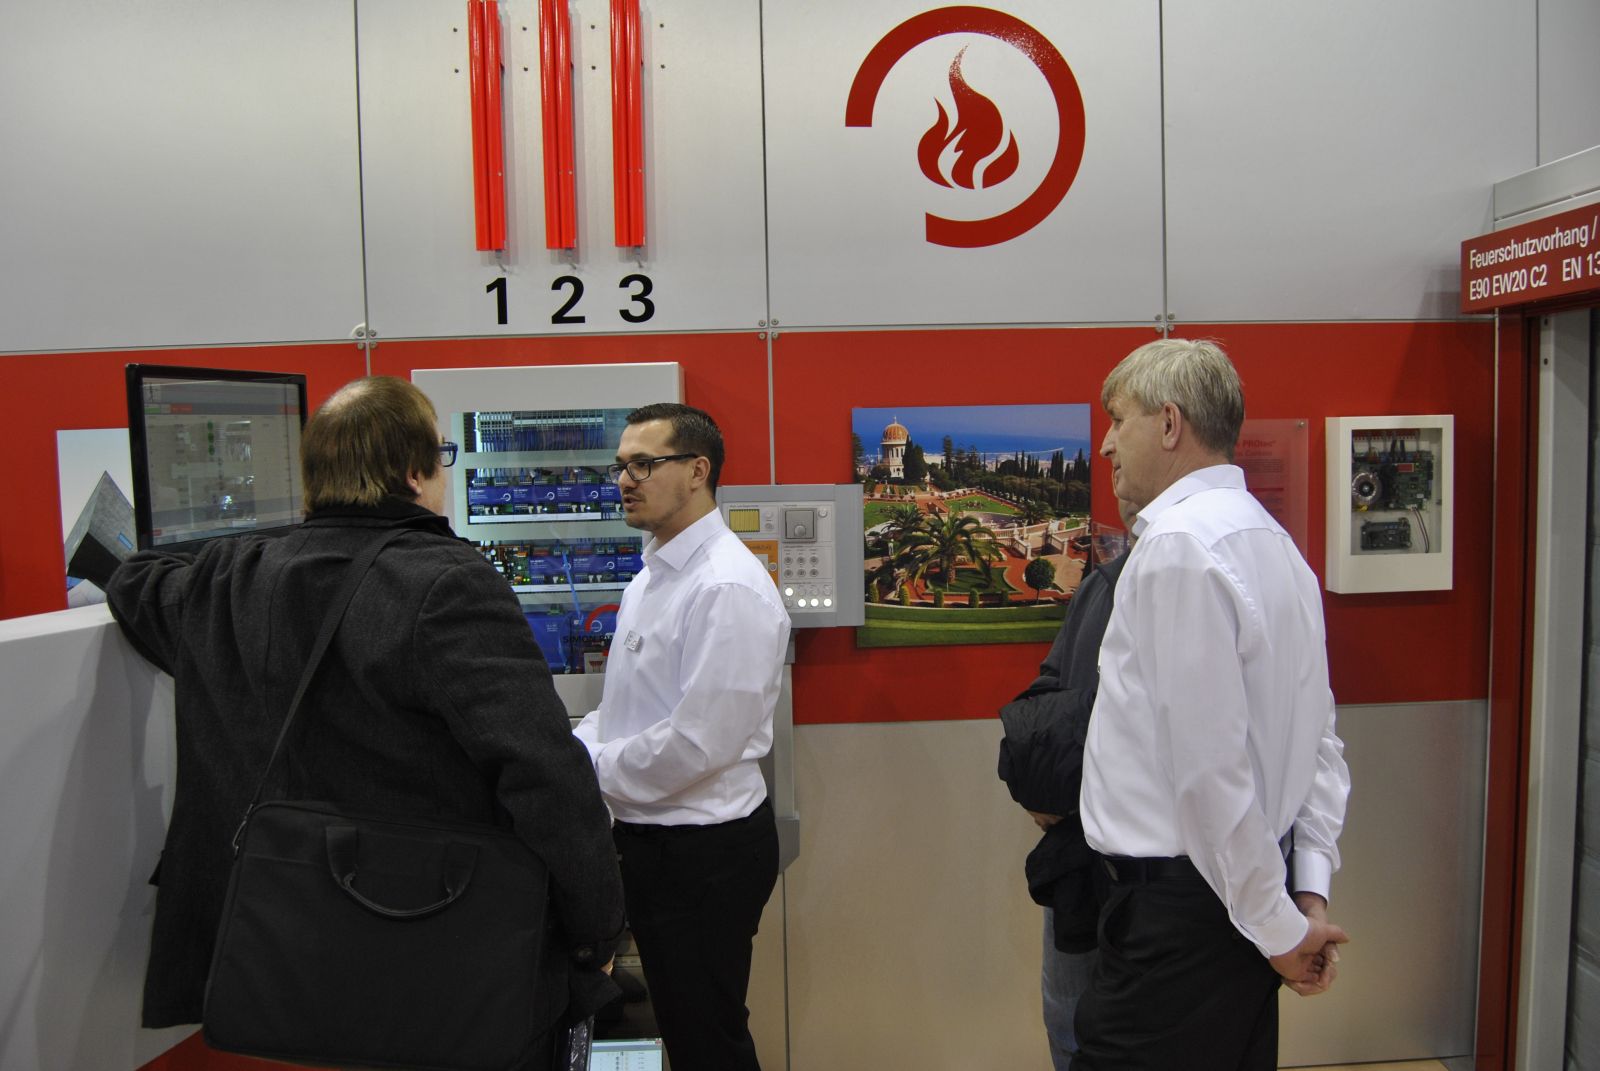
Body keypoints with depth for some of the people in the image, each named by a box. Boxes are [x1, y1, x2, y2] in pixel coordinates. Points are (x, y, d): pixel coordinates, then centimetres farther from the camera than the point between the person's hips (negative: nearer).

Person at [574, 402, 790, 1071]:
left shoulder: (727, 588, -22)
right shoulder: (651, 578, 10)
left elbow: (698, 743, -26)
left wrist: (583, 770, -14)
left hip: (705, 847, -9)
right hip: (650, 836, 9)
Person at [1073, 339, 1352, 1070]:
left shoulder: (1177, 545, -19)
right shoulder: (1274, 541, 10)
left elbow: (1211, 762, -21)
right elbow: (1319, 736, 11)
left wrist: (1276, 922, -11)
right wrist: (1310, 889, 9)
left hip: (1181, 901, -9)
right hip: (1248, 891, 9)